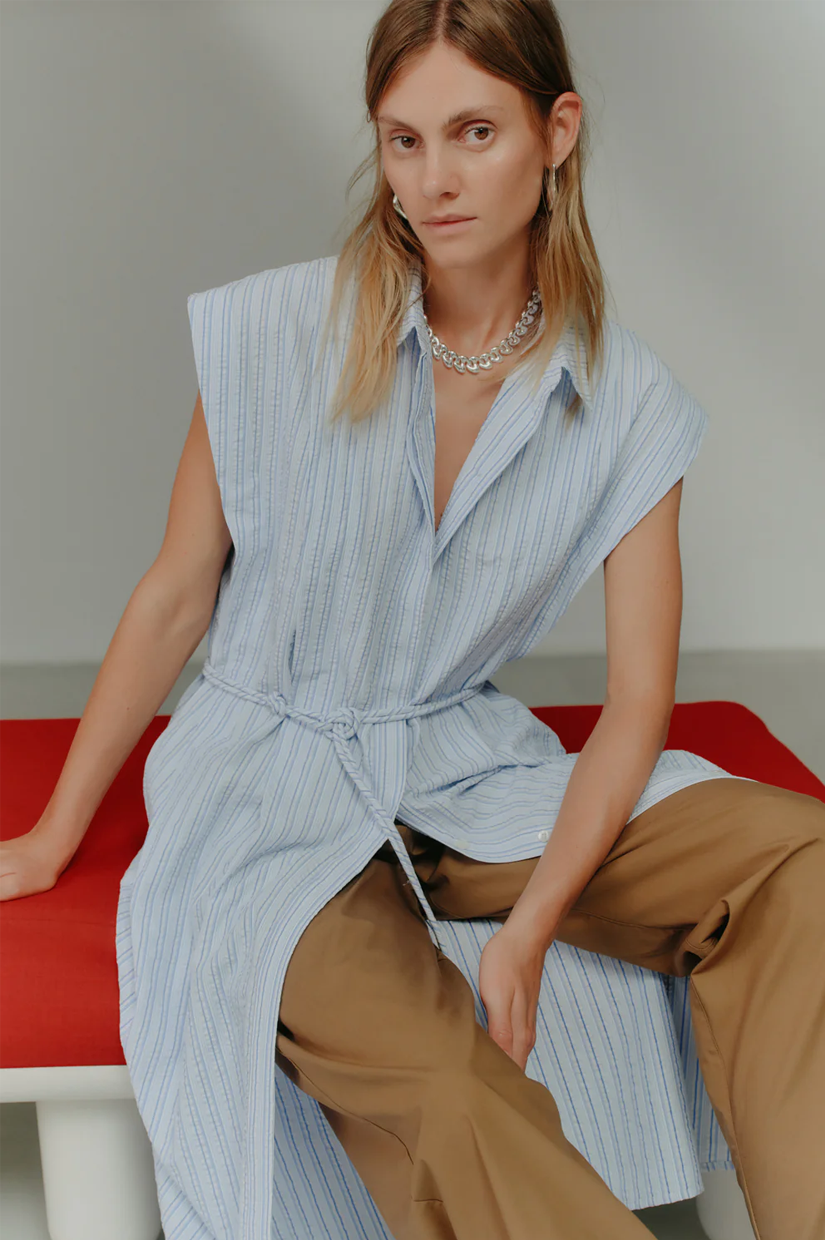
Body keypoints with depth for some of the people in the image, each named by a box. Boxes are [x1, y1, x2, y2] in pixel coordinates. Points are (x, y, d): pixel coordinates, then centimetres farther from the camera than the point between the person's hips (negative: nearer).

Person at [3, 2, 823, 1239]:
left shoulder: (628, 402, -3)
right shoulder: (277, 334, -10)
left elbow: (637, 702, -4)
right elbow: (175, 598, 1)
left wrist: (527, 929, -17)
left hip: (466, 765, 3)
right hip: (270, 777, -3)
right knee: (445, 1091, -34)